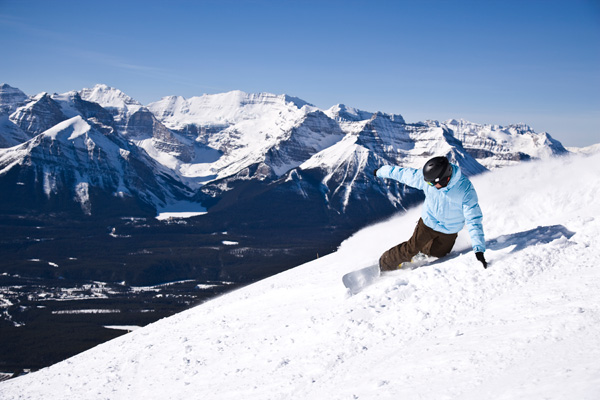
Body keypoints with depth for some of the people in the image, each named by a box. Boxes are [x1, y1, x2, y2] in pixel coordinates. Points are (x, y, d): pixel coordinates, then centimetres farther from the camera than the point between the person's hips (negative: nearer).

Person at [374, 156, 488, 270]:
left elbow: (473, 219, -32)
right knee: (411, 248, -5)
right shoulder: (425, 177, -26)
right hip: (428, 222, 0)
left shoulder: (466, 190, -32)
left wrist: (479, 250, -39)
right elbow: (402, 173, -9)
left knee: (437, 254, 10)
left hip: (449, 230, 0)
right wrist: (380, 172, 6)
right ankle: (385, 265, 17)